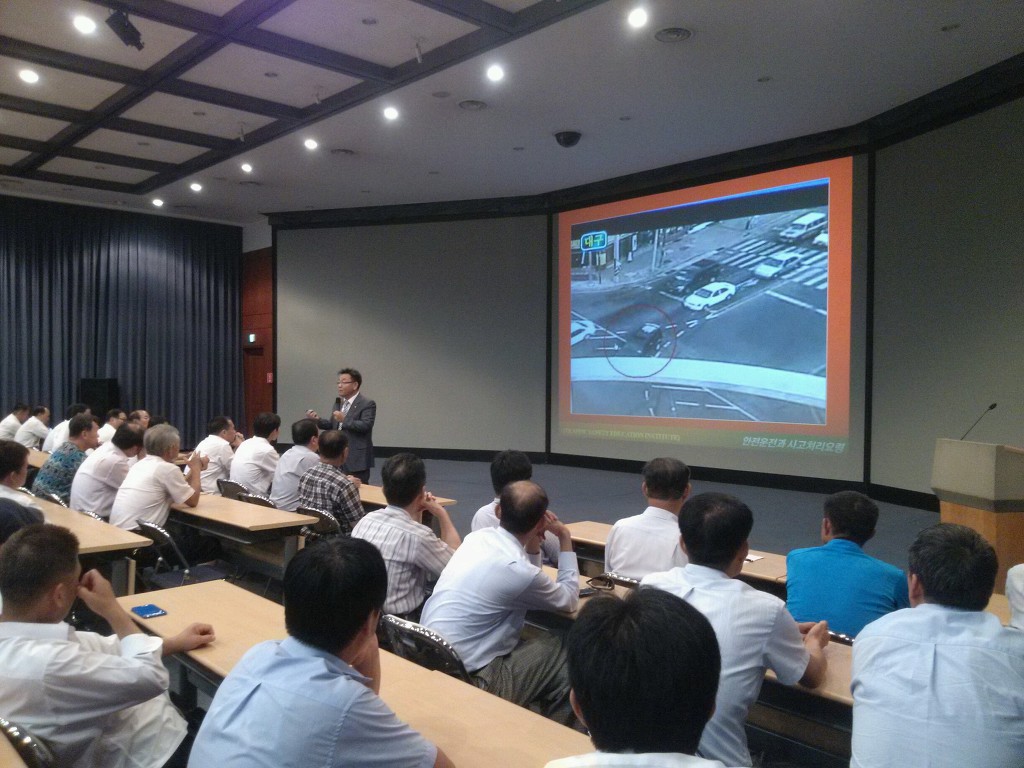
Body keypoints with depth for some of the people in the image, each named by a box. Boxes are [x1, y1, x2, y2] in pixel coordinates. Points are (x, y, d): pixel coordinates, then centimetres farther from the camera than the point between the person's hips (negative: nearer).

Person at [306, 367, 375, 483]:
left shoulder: (367, 404, -11)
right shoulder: (339, 402, 14)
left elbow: (366, 426, -22)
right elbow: (333, 425, 17)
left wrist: (344, 419, -27)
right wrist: (317, 420, 0)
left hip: (357, 459, -8)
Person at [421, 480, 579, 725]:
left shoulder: (478, 536, 1)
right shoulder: (519, 571, -21)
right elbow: (569, 599, 1)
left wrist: (532, 546, 5)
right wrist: (565, 539, 5)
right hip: (467, 680, -8)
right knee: (566, 652, 3)